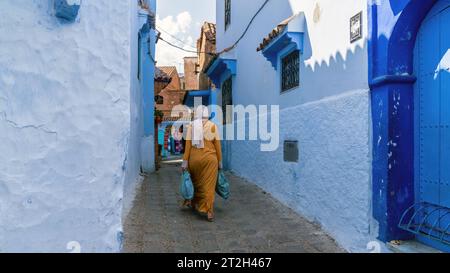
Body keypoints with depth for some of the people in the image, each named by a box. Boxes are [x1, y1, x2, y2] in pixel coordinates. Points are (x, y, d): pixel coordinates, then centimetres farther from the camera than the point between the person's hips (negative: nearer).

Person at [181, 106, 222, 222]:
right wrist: (219, 161, 6)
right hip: (210, 158, -1)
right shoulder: (213, 126, -1)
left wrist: (185, 161, -2)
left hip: (194, 158, 1)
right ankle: (209, 211, -3)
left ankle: (193, 203, 36)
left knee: (195, 182, 21)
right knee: (209, 185, 2)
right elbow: (217, 145, -1)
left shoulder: (191, 126, 0)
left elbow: (188, 145, -5)